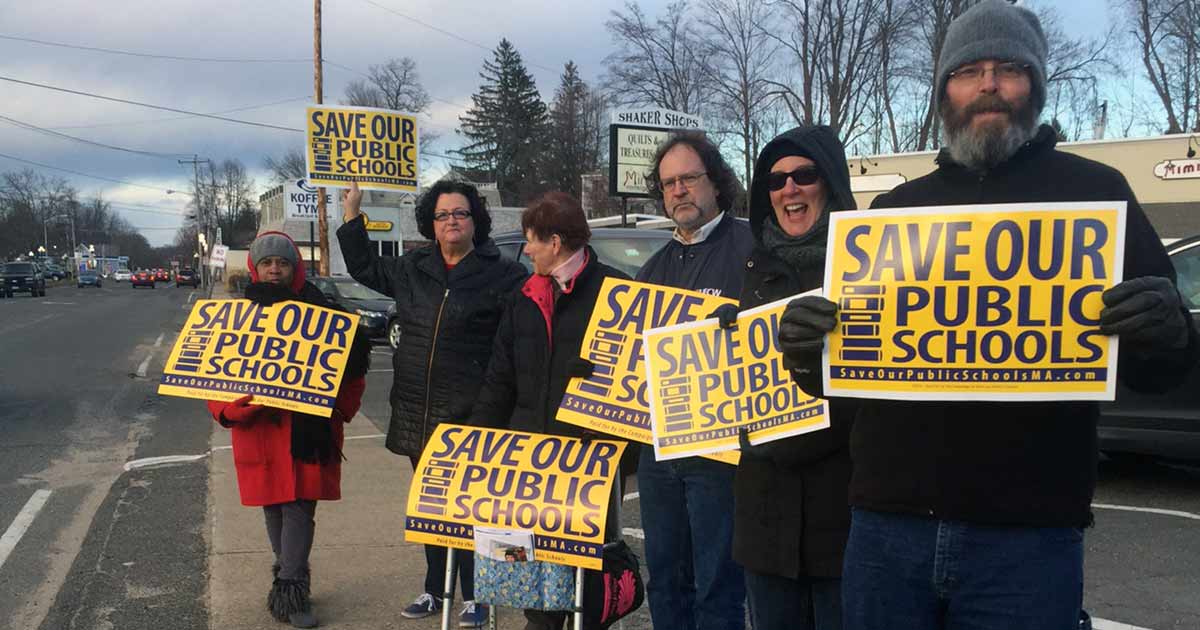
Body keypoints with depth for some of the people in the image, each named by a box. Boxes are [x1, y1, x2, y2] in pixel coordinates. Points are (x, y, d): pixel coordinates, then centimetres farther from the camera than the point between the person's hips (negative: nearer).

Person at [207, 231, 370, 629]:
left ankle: (289, 590, 2)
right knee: (274, 509, 12)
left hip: (308, 432, -2)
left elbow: (352, 368, 1)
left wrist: (338, 410, -10)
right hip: (260, 430, 2)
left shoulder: (320, 313, 1)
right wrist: (233, 410, -16)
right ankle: (292, 581, 28)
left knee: (299, 509, -4)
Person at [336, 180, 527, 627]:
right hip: (417, 414, 6)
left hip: (470, 415, -6)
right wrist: (352, 213, 22)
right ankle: (435, 590, 29)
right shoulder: (413, 269, 11)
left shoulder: (500, 274, -6)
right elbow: (365, 269, 25)